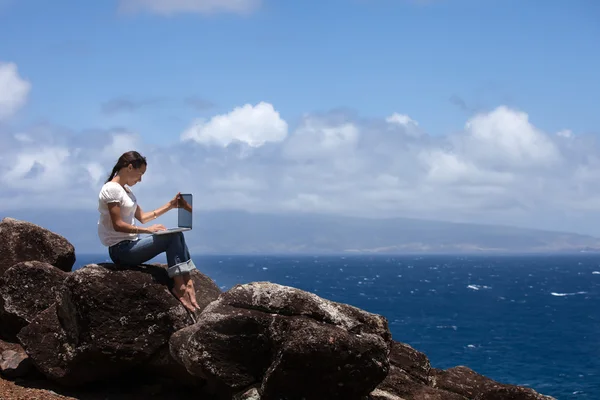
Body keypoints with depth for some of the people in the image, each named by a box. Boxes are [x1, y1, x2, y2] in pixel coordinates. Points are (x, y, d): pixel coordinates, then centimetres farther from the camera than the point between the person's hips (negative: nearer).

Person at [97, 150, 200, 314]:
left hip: (131, 244, 9)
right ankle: (179, 287, -16)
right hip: (121, 249, -9)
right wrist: (148, 230, -24)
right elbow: (118, 225, -20)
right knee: (172, 237, -16)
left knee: (177, 235, -2)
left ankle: (186, 281, -10)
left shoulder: (126, 189, 16)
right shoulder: (111, 189, -14)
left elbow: (142, 217, 19)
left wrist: (170, 205, 12)